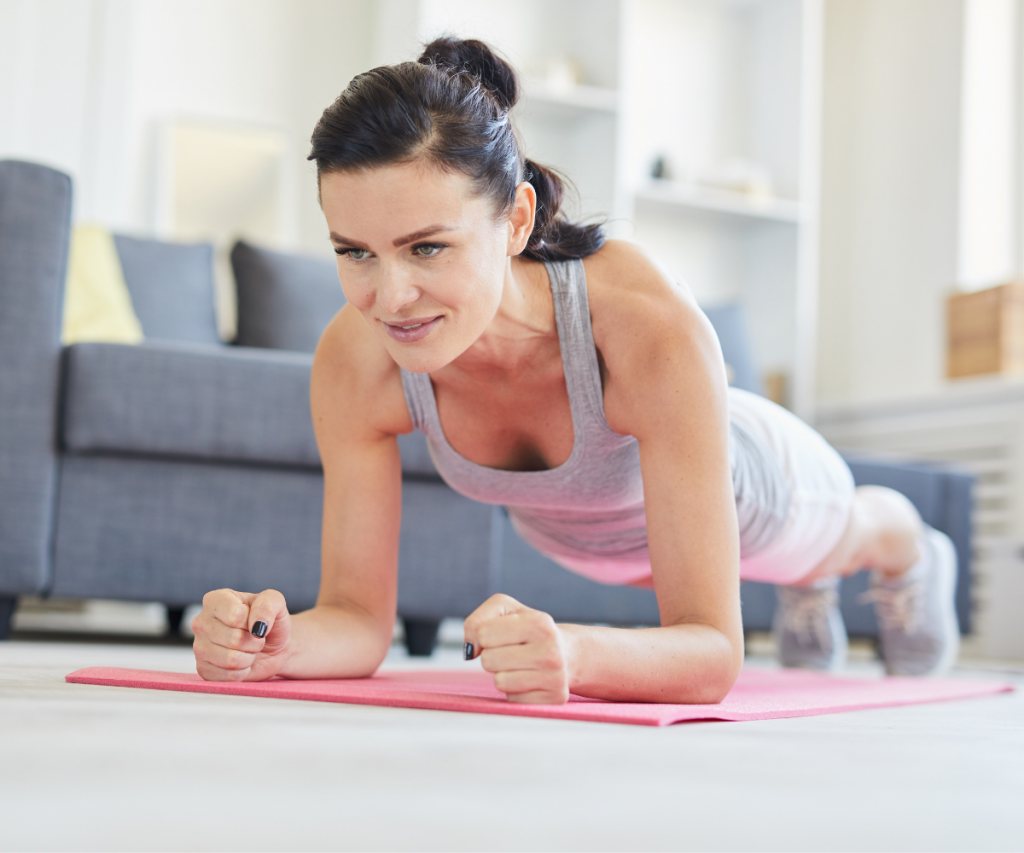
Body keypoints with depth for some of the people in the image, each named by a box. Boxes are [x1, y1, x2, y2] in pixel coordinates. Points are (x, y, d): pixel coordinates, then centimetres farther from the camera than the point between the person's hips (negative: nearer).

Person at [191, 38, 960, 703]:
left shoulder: (652, 327, -50)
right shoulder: (353, 363, -39)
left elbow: (715, 653, -47)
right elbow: (359, 616, -29)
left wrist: (572, 653, -68)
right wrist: (277, 642, -53)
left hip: (735, 483, -2)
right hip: (567, 530, 3)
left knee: (844, 540, 36)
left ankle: (913, 554, 74)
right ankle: (808, 592, 75)